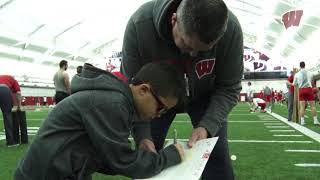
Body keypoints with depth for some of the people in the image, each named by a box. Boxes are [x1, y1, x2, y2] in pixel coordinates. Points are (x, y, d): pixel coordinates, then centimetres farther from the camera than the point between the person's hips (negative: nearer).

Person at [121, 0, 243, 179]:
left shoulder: (231, 28, -31)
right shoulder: (140, 24, -34)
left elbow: (228, 88, -20)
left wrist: (207, 126, -34)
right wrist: (143, 135, -31)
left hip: (204, 96, 0)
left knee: (218, 157, -6)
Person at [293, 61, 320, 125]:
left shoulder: (297, 74, 2)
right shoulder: (309, 73, 5)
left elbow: (294, 84, 9)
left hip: (301, 90, 0)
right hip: (309, 89, 0)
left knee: (302, 106, 0)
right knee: (313, 105, 4)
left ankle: (302, 121, -5)